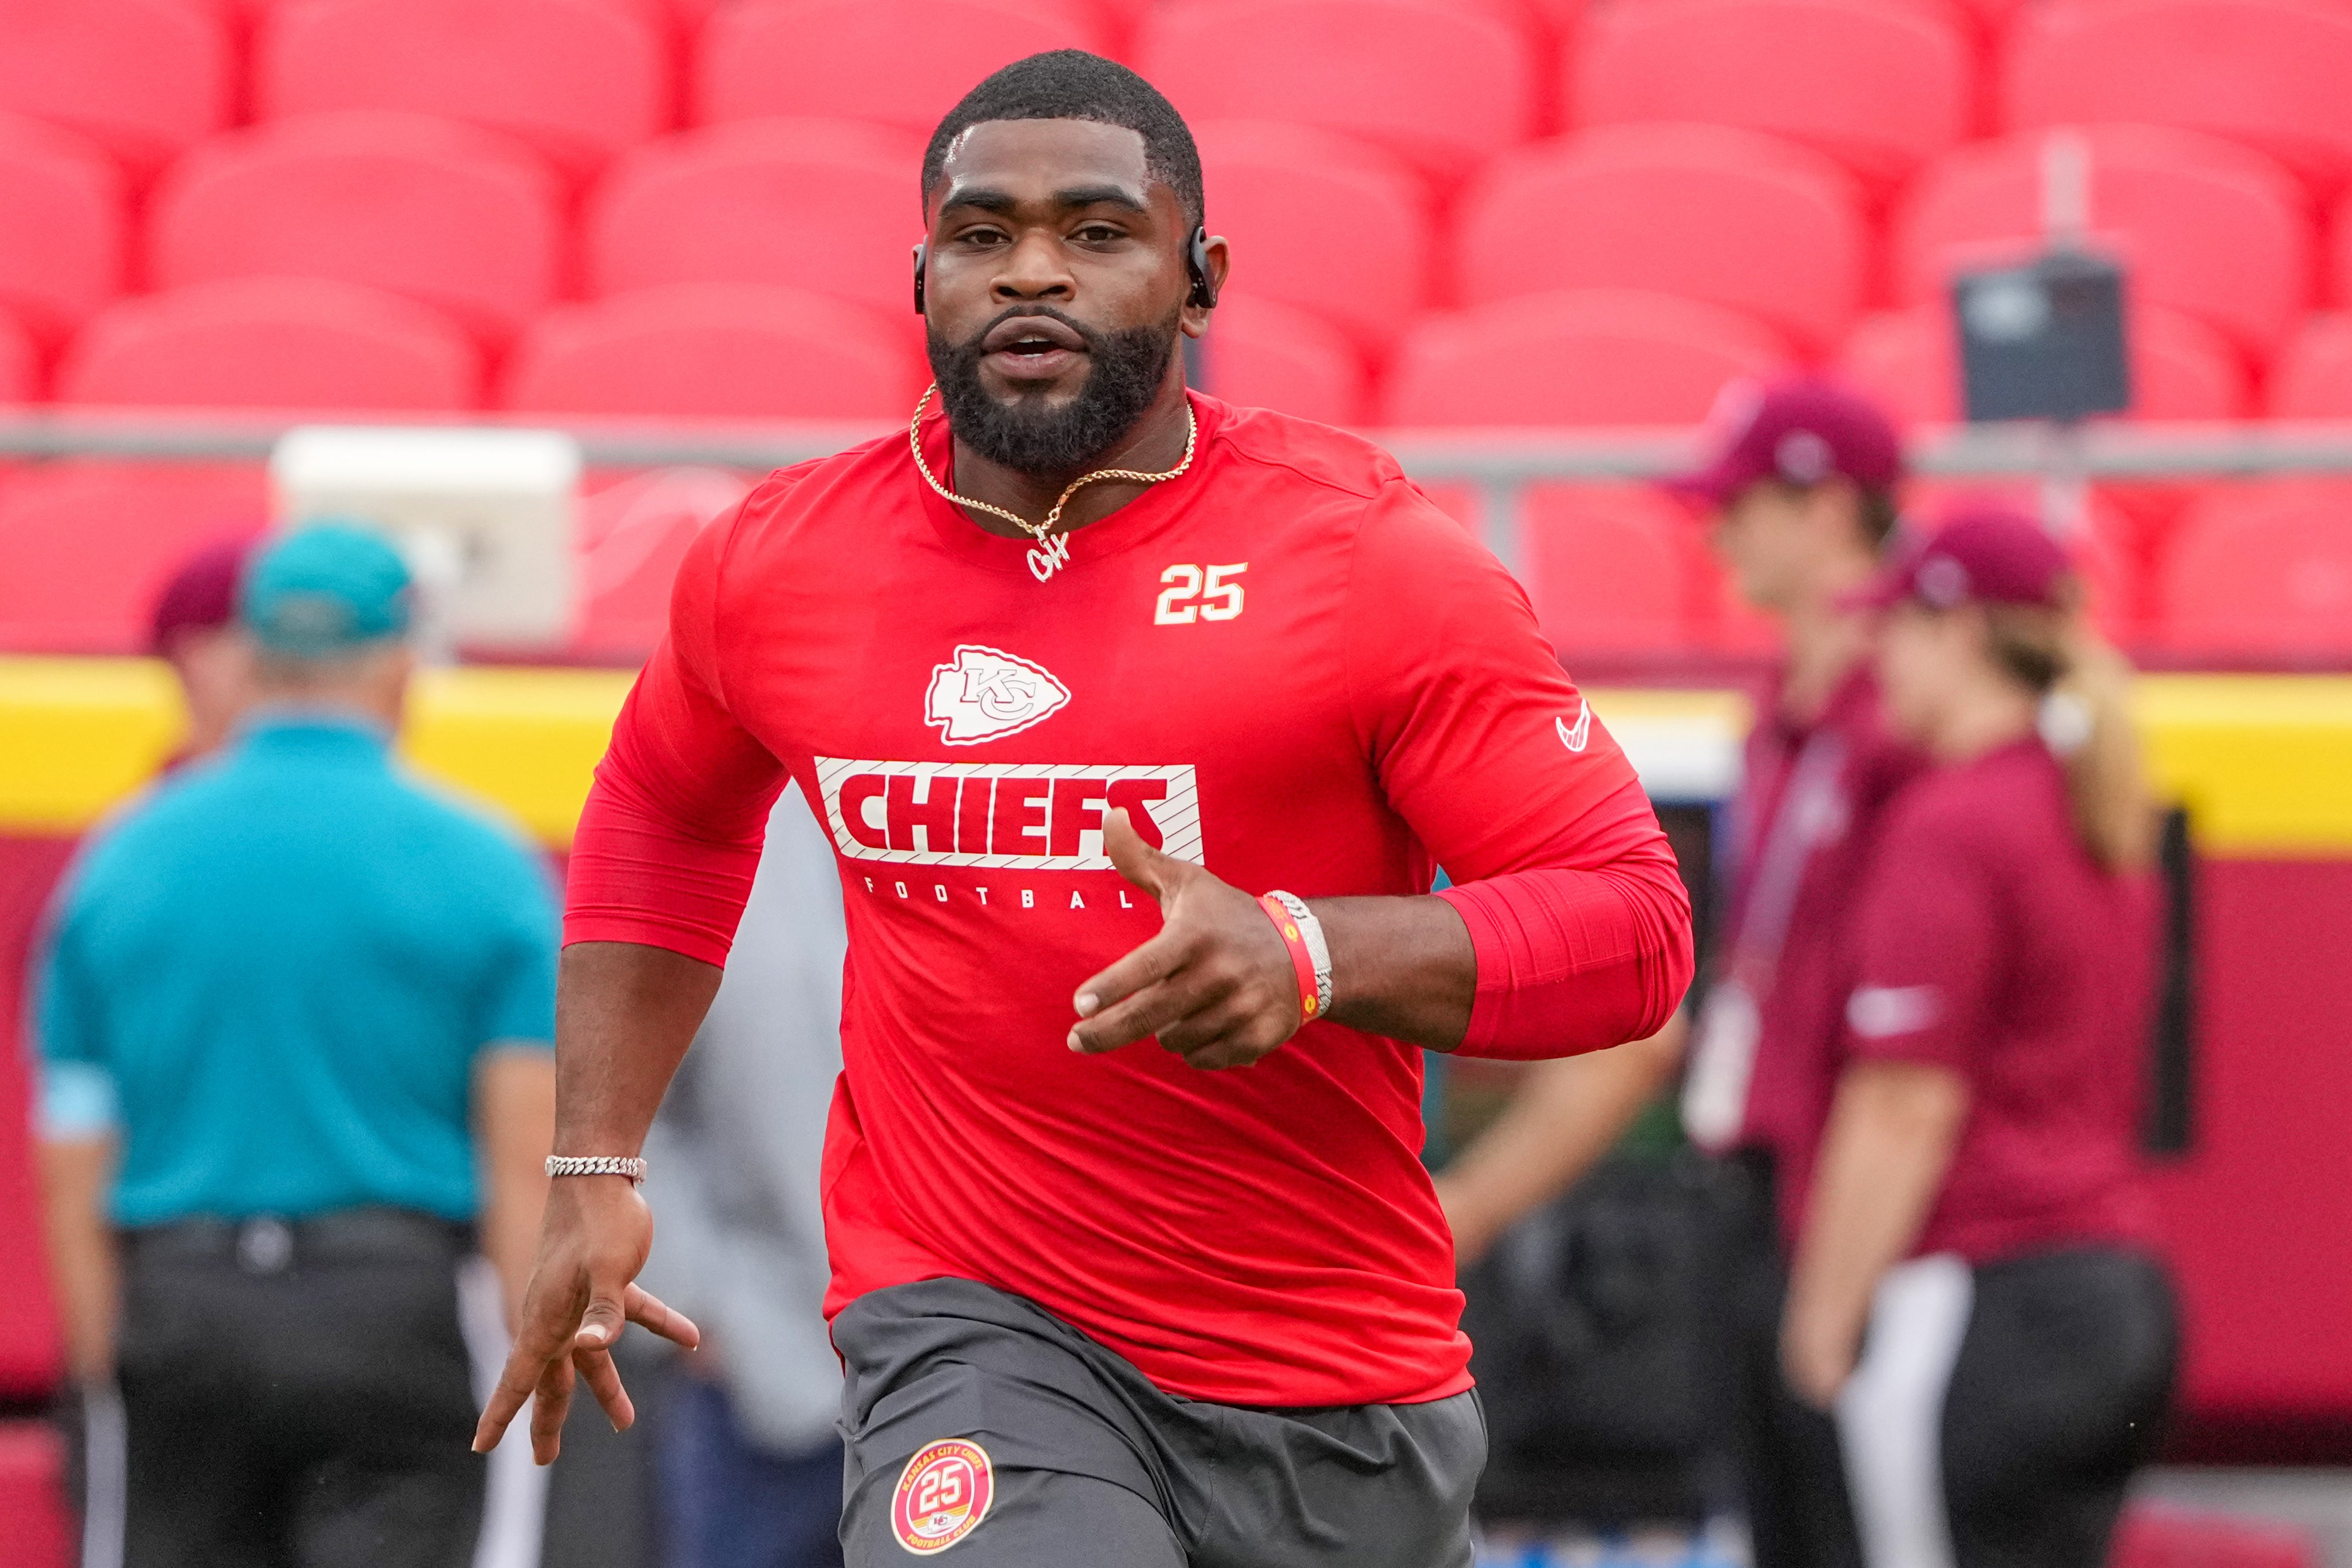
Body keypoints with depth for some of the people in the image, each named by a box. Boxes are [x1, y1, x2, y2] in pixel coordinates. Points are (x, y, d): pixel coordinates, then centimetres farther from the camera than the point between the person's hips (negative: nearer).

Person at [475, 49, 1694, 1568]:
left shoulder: (1374, 557, -7)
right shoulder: (779, 563, 4)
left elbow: (1634, 917, -9)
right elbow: (663, 814, 26)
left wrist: (1311, 957, -25)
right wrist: (596, 1172, 21)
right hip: (971, 1327, -1)